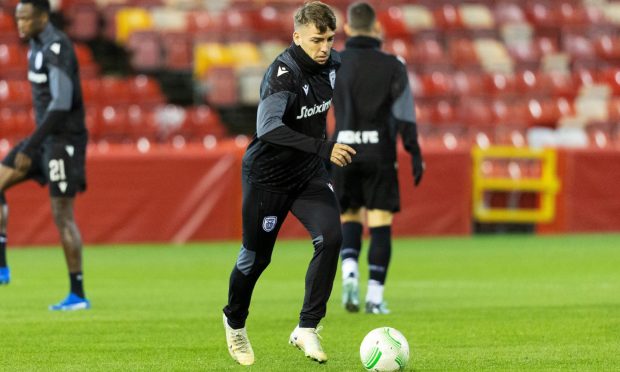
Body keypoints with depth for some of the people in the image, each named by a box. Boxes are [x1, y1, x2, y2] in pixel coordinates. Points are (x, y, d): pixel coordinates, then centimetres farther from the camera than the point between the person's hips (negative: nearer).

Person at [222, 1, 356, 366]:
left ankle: (307, 329, -8)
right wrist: (323, 148, -46)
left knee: (331, 237, -17)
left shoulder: (332, 64, -5)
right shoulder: (283, 73, -26)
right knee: (257, 256, 7)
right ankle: (235, 321, 37)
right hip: (268, 175, -5)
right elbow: (268, 127, -41)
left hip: (310, 173, 5)